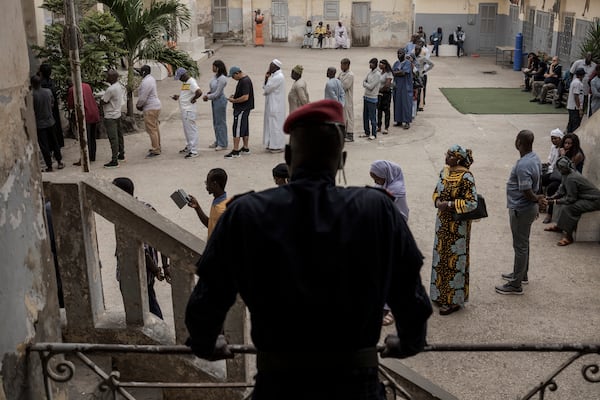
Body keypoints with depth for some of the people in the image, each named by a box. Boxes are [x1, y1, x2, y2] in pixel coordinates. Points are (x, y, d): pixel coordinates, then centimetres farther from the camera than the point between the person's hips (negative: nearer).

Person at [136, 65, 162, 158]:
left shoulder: (146, 82, -22)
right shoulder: (151, 78, 10)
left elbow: (142, 98, -21)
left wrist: (138, 105, -2)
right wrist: (140, 105, 12)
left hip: (150, 108, -11)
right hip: (155, 106, 11)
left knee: (151, 129, -6)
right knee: (155, 128, 17)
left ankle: (155, 150, -4)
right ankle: (157, 147, 26)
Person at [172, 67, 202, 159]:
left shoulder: (191, 82, -18)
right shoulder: (185, 82, 14)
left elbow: (199, 92, -32)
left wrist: (193, 99, -19)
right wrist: (178, 96, 10)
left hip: (189, 111, -11)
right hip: (184, 110, 11)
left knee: (191, 130, -7)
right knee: (187, 130, 19)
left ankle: (194, 151, -5)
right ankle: (188, 147, 31)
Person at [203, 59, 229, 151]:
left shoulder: (222, 78, -21)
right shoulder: (215, 76, 6)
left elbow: (217, 93, -20)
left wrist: (208, 97, -8)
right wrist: (207, 94, 1)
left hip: (220, 100, -9)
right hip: (214, 100, 9)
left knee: (220, 122, -1)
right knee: (215, 122, 16)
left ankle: (222, 144, 8)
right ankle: (217, 142, 28)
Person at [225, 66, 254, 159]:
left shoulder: (245, 81, -20)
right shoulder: (243, 79, 12)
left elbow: (245, 97, -25)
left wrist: (234, 100, -16)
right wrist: (235, 95, 10)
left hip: (242, 109, -11)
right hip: (244, 108, 11)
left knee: (237, 129, -9)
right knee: (244, 128, 16)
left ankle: (235, 151, -8)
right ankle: (245, 148, 24)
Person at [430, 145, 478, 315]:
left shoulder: (466, 177, -19)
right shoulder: (444, 171, 3)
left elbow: (472, 203, -22)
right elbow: (436, 191, 15)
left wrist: (449, 204, -23)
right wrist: (437, 201, -6)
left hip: (457, 225, -8)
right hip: (442, 222, 8)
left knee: (454, 260, 1)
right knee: (441, 257, 16)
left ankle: (454, 300, 13)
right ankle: (441, 293, 32)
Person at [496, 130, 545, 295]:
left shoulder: (523, 166, -29)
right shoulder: (535, 158, 3)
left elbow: (527, 192, -26)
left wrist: (537, 200, -9)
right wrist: (537, 199, 14)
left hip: (521, 210, -10)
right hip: (529, 208, 10)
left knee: (520, 246, 1)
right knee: (523, 243, 24)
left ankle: (516, 285, 12)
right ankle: (522, 274, 40)